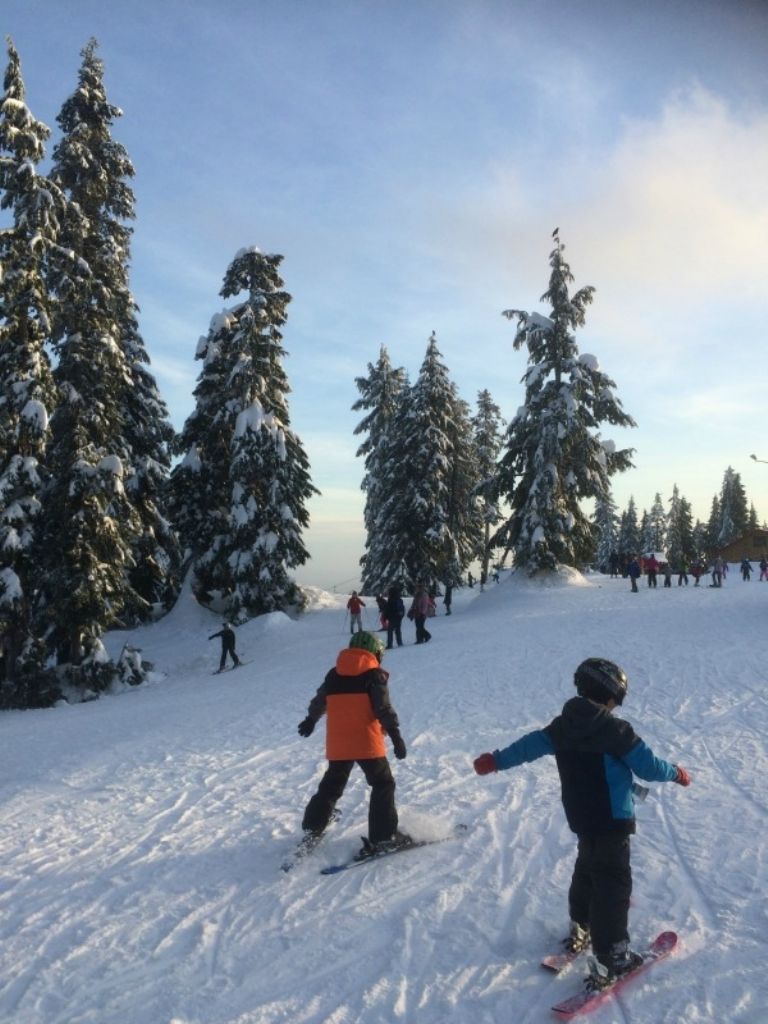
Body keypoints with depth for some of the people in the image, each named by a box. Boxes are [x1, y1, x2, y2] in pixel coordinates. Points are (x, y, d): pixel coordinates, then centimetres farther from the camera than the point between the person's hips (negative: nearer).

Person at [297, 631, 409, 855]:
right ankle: (383, 836, -2)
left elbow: (319, 701, 22)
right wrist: (395, 735, -12)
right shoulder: (374, 675, -5)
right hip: (367, 742, -5)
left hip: (337, 744, 5)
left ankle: (313, 827, 31)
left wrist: (311, 720, 38)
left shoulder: (334, 674, 11)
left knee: (331, 785, 23)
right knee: (383, 784, 6)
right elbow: (384, 708, -13)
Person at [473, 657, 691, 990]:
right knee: (613, 884, 0)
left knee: (587, 870, 26)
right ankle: (611, 960, 2)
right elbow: (648, 766, -13)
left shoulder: (563, 725, -1)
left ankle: (580, 930, 41)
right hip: (612, 821, -7)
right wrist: (676, 773, 8)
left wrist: (496, 760, 21)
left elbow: (531, 744, 8)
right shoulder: (616, 730, -19)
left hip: (581, 819, 7)